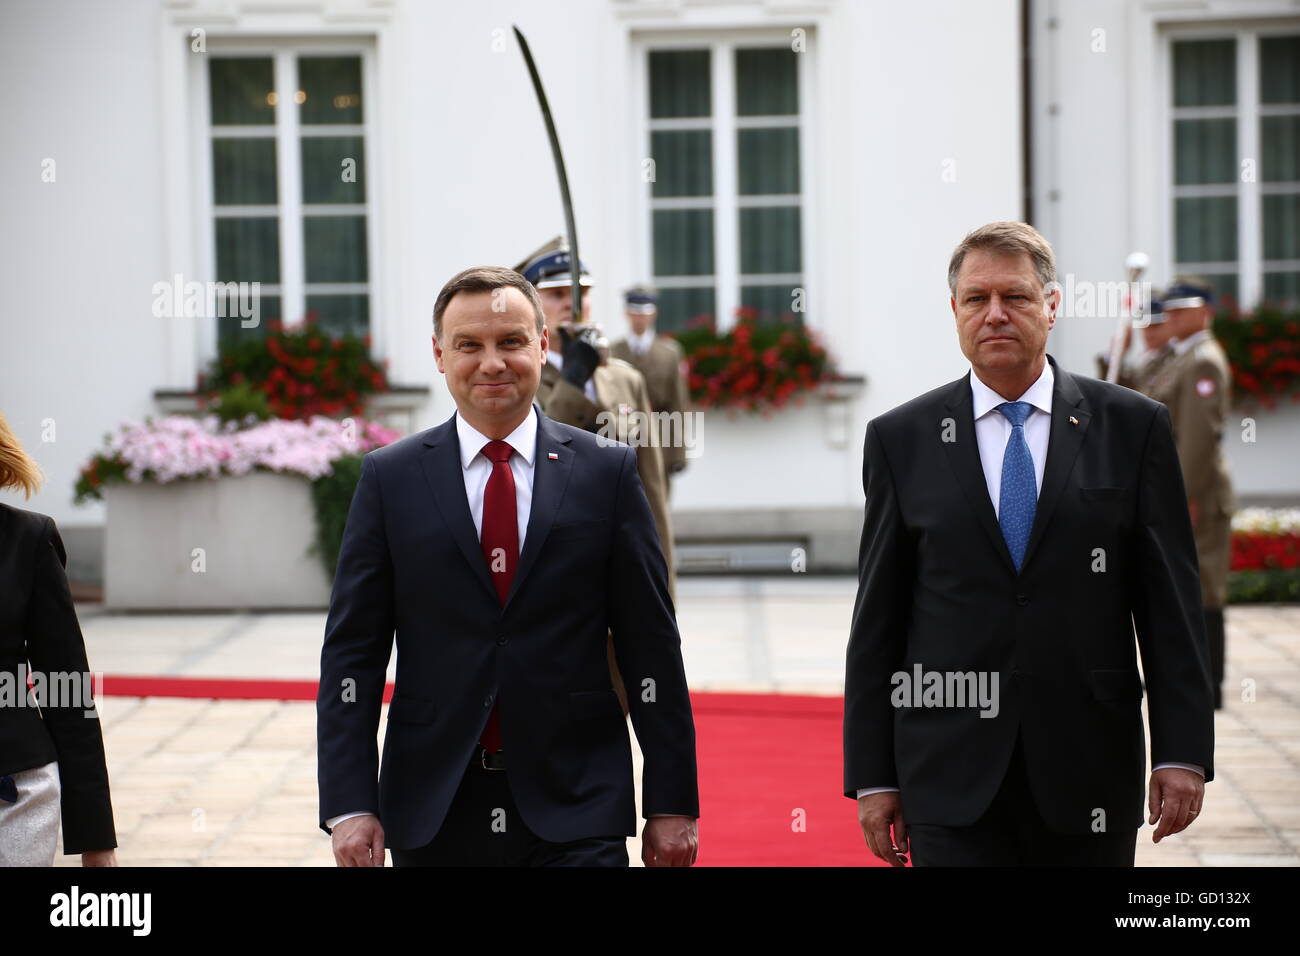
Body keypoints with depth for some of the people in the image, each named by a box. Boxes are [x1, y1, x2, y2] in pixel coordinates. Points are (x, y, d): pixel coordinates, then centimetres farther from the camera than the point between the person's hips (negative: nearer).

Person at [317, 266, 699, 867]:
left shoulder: (607, 471, 3)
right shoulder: (390, 478, 4)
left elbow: (652, 649, 3)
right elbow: (351, 654, 2)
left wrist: (672, 804, 0)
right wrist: (350, 806, -7)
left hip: (577, 816, -1)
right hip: (433, 817, 1)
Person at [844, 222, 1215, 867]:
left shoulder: (1133, 426, 4)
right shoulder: (901, 438, 5)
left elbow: (1170, 602, 3)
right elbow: (877, 619, 5)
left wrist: (1183, 751, -3)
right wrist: (871, 776, 1)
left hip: (1089, 771, 1)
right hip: (951, 782, 0)